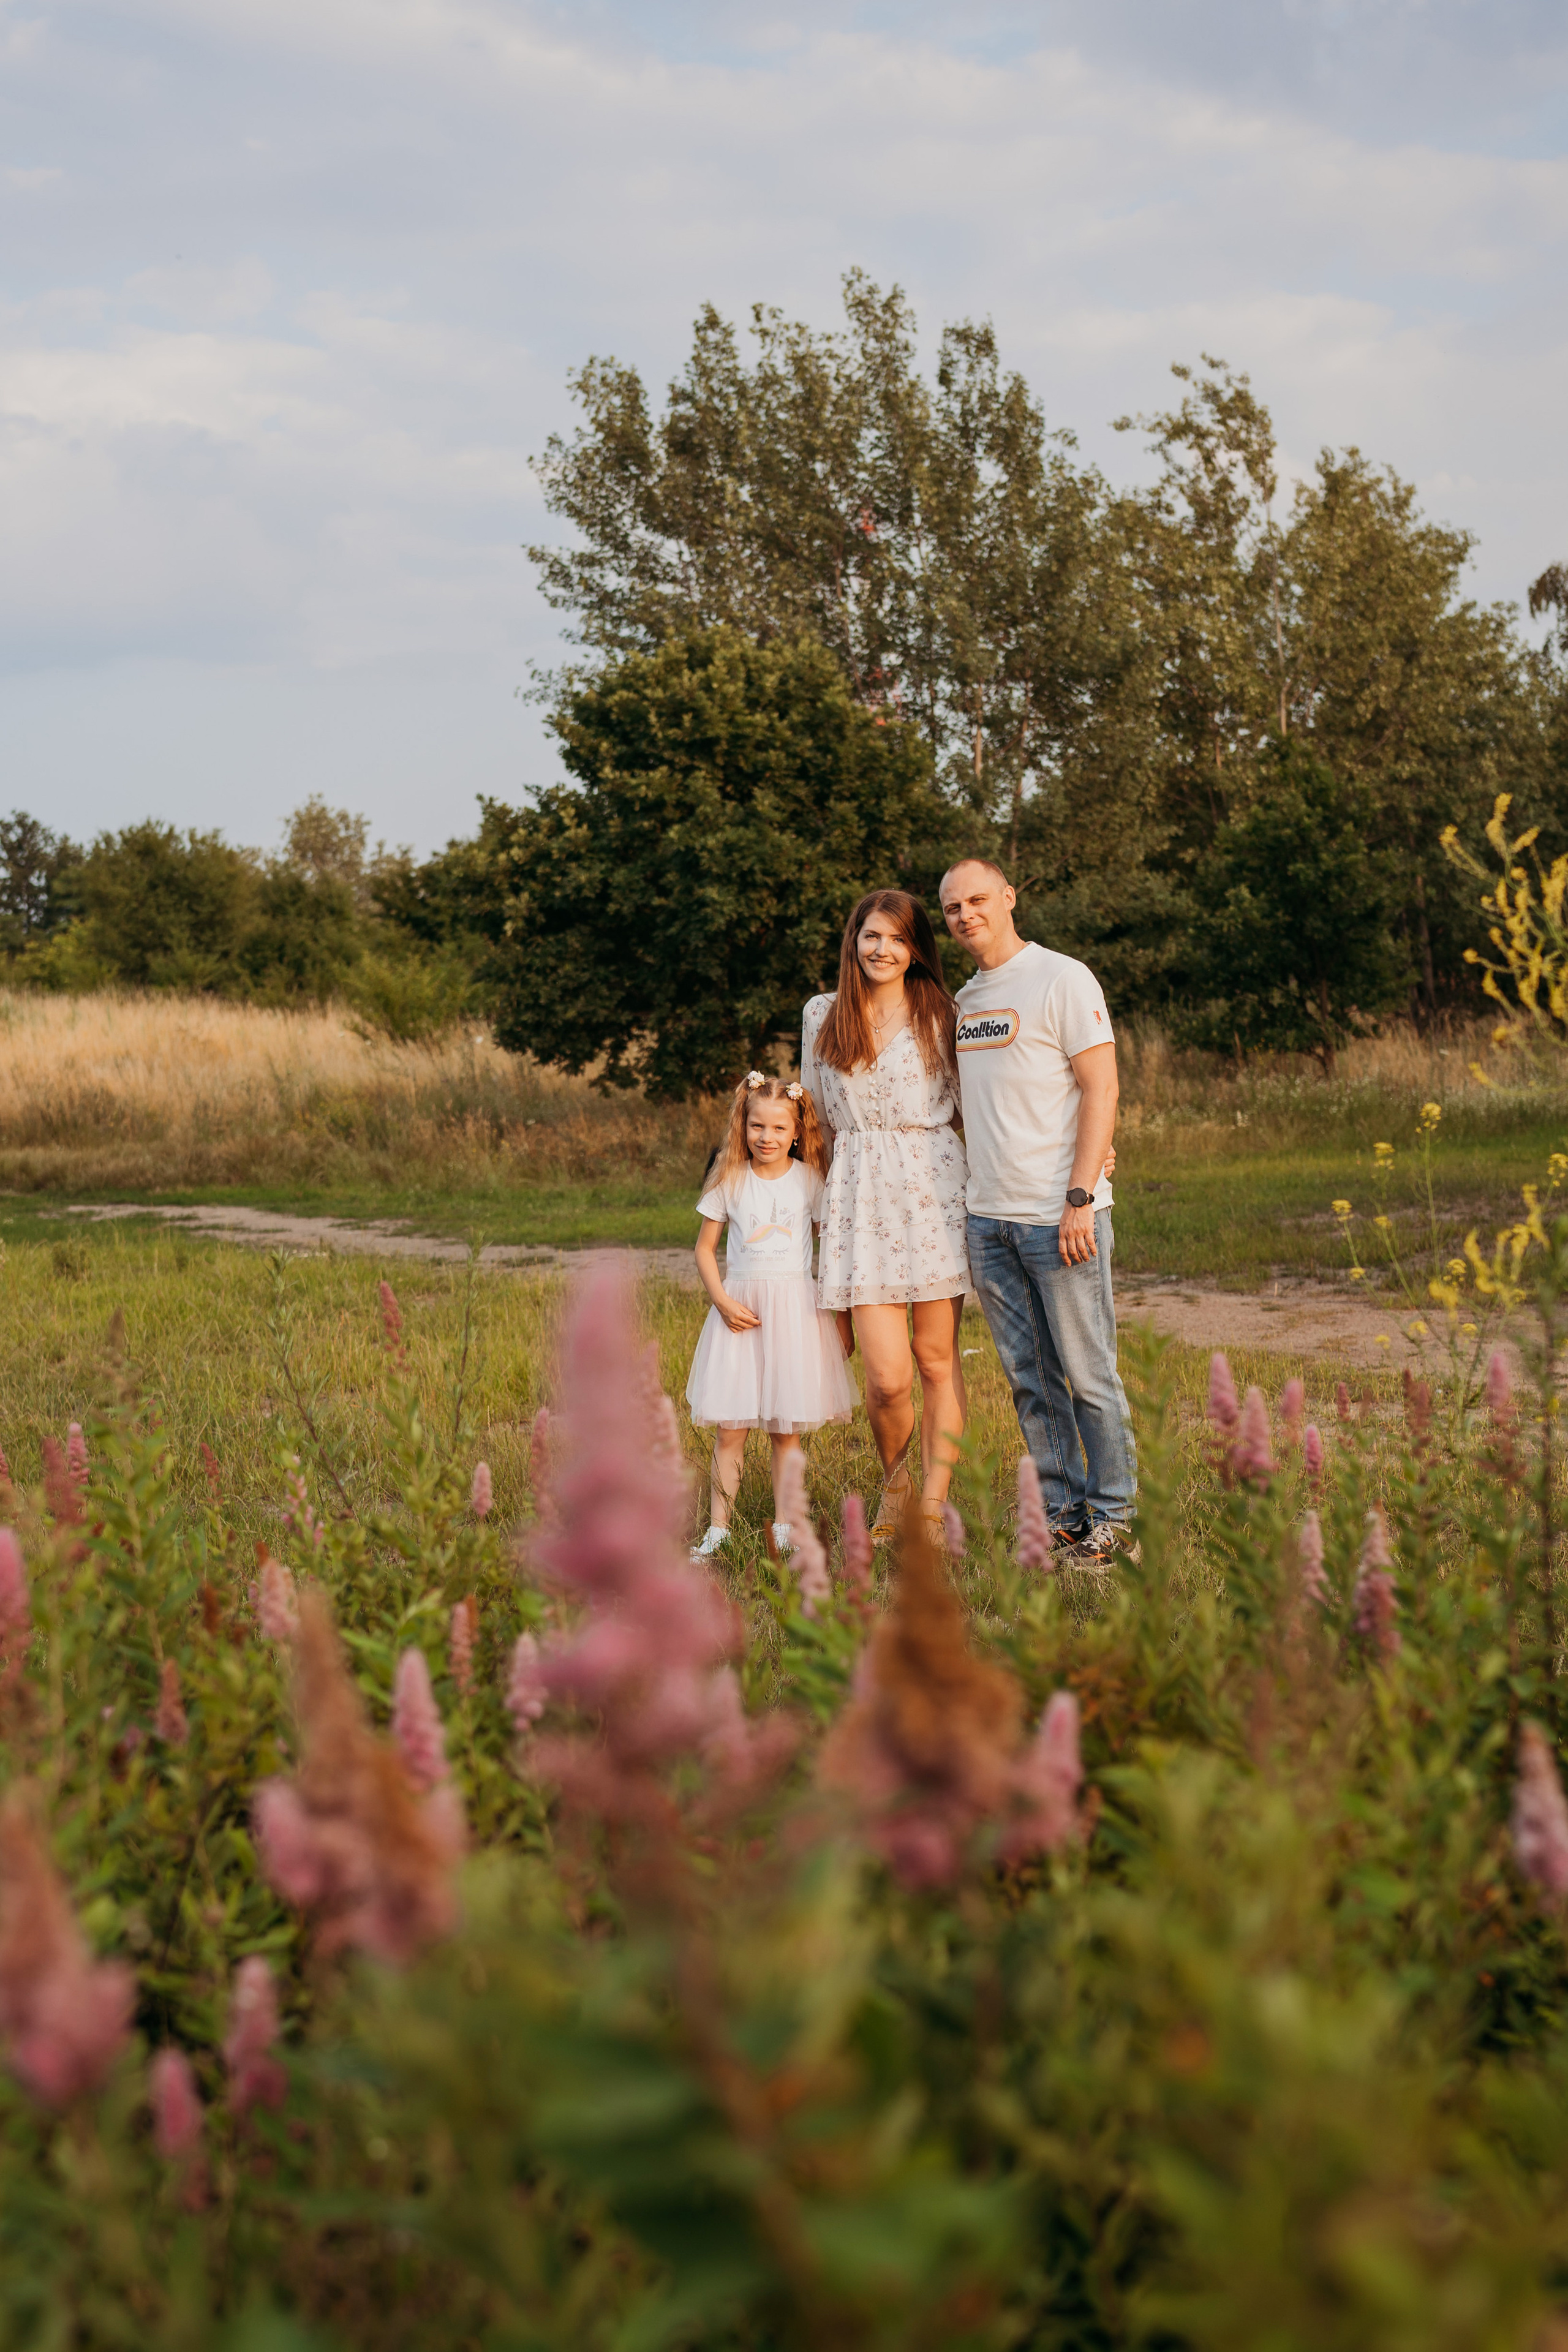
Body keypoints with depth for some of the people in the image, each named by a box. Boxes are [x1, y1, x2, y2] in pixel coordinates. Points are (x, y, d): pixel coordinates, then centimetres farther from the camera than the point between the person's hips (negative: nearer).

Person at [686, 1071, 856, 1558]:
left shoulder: (809, 1180, 2)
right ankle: (717, 1529, 2)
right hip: (741, 1308, 0)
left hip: (796, 1309, 0)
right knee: (729, 1428, -3)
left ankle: (784, 1528, 12)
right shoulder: (731, 1182, 3)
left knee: (787, 1428, 5)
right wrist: (723, 1302, -5)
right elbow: (705, 1249, 8)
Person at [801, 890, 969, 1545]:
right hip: (859, 1195, 1)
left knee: (937, 1358, 1)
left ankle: (934, 1505, 11)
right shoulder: (822, 1016, 11)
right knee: (887, 1376, -7)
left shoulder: (939, 1016, 5)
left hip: (933, 1188, -1)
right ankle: (894, 1483, 21)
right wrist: (816, 1196, 21)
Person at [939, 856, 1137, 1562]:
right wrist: (968, 1202, 14)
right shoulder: (964, 1000, 17)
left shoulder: (1062, 979, -5)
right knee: (1031, 1379, 9)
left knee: (1089, 1375, -2)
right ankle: (1062, 1511, 17)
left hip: (1059, 1215, -7)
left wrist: (1079, 1199, -18)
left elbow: (1101, 1090, -11)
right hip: (988, 1218, 7)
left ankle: (1113, 1516, 6)